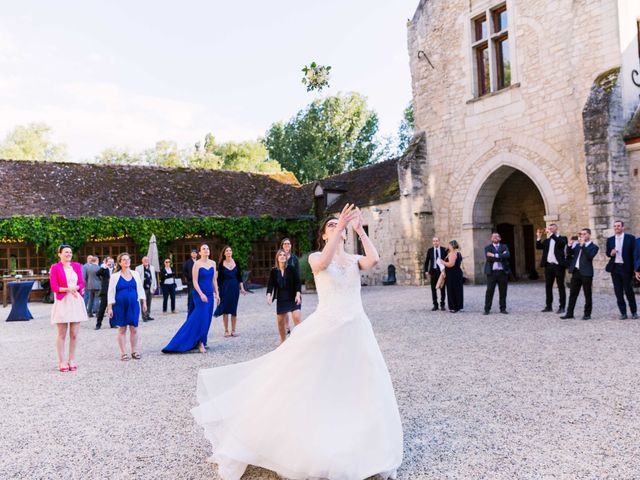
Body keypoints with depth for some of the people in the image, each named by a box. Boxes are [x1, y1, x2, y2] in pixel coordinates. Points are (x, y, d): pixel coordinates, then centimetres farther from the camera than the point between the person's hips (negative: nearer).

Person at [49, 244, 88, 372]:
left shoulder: (77, 266, 11)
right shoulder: (55, 267, -1)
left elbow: (81, 283, 6)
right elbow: (54, 287, -5)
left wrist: (75, 287, -14)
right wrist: (68, 289, -17)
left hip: (76, 301, 4)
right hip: (62, 302, -4)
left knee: (74, 334, 6)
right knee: (62, 334, 2)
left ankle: (72, 360, 15)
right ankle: (61, 362, 8)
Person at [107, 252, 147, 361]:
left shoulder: (135, 274, 7)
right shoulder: (115, 276, -1)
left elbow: (140, 289, 12)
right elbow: (111, 292, -1)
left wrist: (143, 302, 9)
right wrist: (109, 307, -5)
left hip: (133, 305, 2)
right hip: (120, 306, -2)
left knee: (134, 329, 4)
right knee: (122, 329, 4)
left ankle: (134, 351, 15)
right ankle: (123, 353, 12)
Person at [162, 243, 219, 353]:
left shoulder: (213, 263, 8)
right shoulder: (197, 264, -8)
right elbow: (195, 281, -12)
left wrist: (217, 294, 10)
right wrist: (201, 294, -21)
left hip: (210, 294, 6)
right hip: (200, 294, -6)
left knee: (207, 319, 8)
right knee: (201, 318, -8)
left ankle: (201, 342, 18)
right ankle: (200, 343, 2)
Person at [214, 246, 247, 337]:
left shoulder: (235, 262, 4)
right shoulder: (221, 264, -1)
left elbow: (239, 276, 8)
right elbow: (219, 278, 1)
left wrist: (242, 288, 4)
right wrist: (218, 290, -2)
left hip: (235, 287, 2)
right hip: (225, 288, -2)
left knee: (234, 310, 5)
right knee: (225, 310, 1)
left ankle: (233, 330, 12)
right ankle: (226, 331, 10)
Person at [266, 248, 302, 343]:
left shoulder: (291, 269, -6)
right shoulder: (274, 271, 0)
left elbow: (298, 282, -6)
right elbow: (270, 284, -5)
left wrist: (298, 294, -18)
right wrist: (269, 295, -21)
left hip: (293, 298, -3)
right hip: (281, 299, 3)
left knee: (296, 318, -17)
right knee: (280, 322, 8)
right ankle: (283, 341, 26)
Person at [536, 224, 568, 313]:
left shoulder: (562, 238, 1)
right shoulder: (547, 240, 14)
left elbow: (562, 243, -21)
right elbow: (538, 247, 3)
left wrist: (551, 234, -22)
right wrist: (539, 237, -9)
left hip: (558, 266, -5)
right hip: (548, 265, 5)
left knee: (561, 286, 0)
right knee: (548, 286, 8)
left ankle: (562, 307, 3)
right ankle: (549, 306, 15)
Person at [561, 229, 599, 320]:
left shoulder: (593, 246, -1)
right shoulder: (577, 245, 16)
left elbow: (590, 256, -18)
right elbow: (569, 254, 13)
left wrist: (583, 245, -19)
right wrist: (570, 246, -3)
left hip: (586, 273, -5)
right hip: (576, 272, 5)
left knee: (587, 294, 3)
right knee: (573, 294, 8)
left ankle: (587, 314, 11)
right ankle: (569, 313, 13)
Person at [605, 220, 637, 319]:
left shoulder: (630, 238, -1)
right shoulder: (610, 240, 9)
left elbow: (634, 253, -2)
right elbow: (607, 253, 14)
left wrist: (635, 268, -7)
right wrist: (611, 253, -11)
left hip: (626, 268, -3)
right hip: (614, 268, 3)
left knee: (628, 290, 2)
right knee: (618, 292, 3)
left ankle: (634, 312, 16)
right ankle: (623, 313, 9)